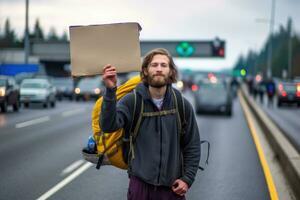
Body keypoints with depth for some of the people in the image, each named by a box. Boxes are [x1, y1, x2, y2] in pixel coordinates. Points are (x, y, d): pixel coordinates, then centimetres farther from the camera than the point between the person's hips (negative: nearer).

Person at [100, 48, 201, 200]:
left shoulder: (182, 105, -1)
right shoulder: (131, 101, -5)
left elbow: (192, 146, 5)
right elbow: (108, 125, -21)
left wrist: (188, 178, -2)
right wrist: (110, 91, -31)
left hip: (172, 186, 1)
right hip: (140, 183, -1)